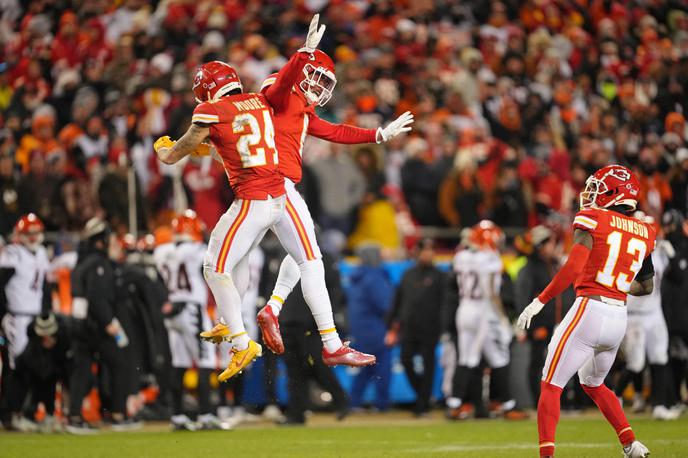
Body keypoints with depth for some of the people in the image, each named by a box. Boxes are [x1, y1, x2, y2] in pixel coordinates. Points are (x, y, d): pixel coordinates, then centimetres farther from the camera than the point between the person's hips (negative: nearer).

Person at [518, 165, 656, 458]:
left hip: (589, 312, -6)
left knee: (551, 386, 1)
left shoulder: (593, 220, -6)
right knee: (593, 384, 28)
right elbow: (646, 286, 22)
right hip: (619, 319, 6)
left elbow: (573, 269, -17)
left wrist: (539, 302, -13)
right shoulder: (643, 233, 12)